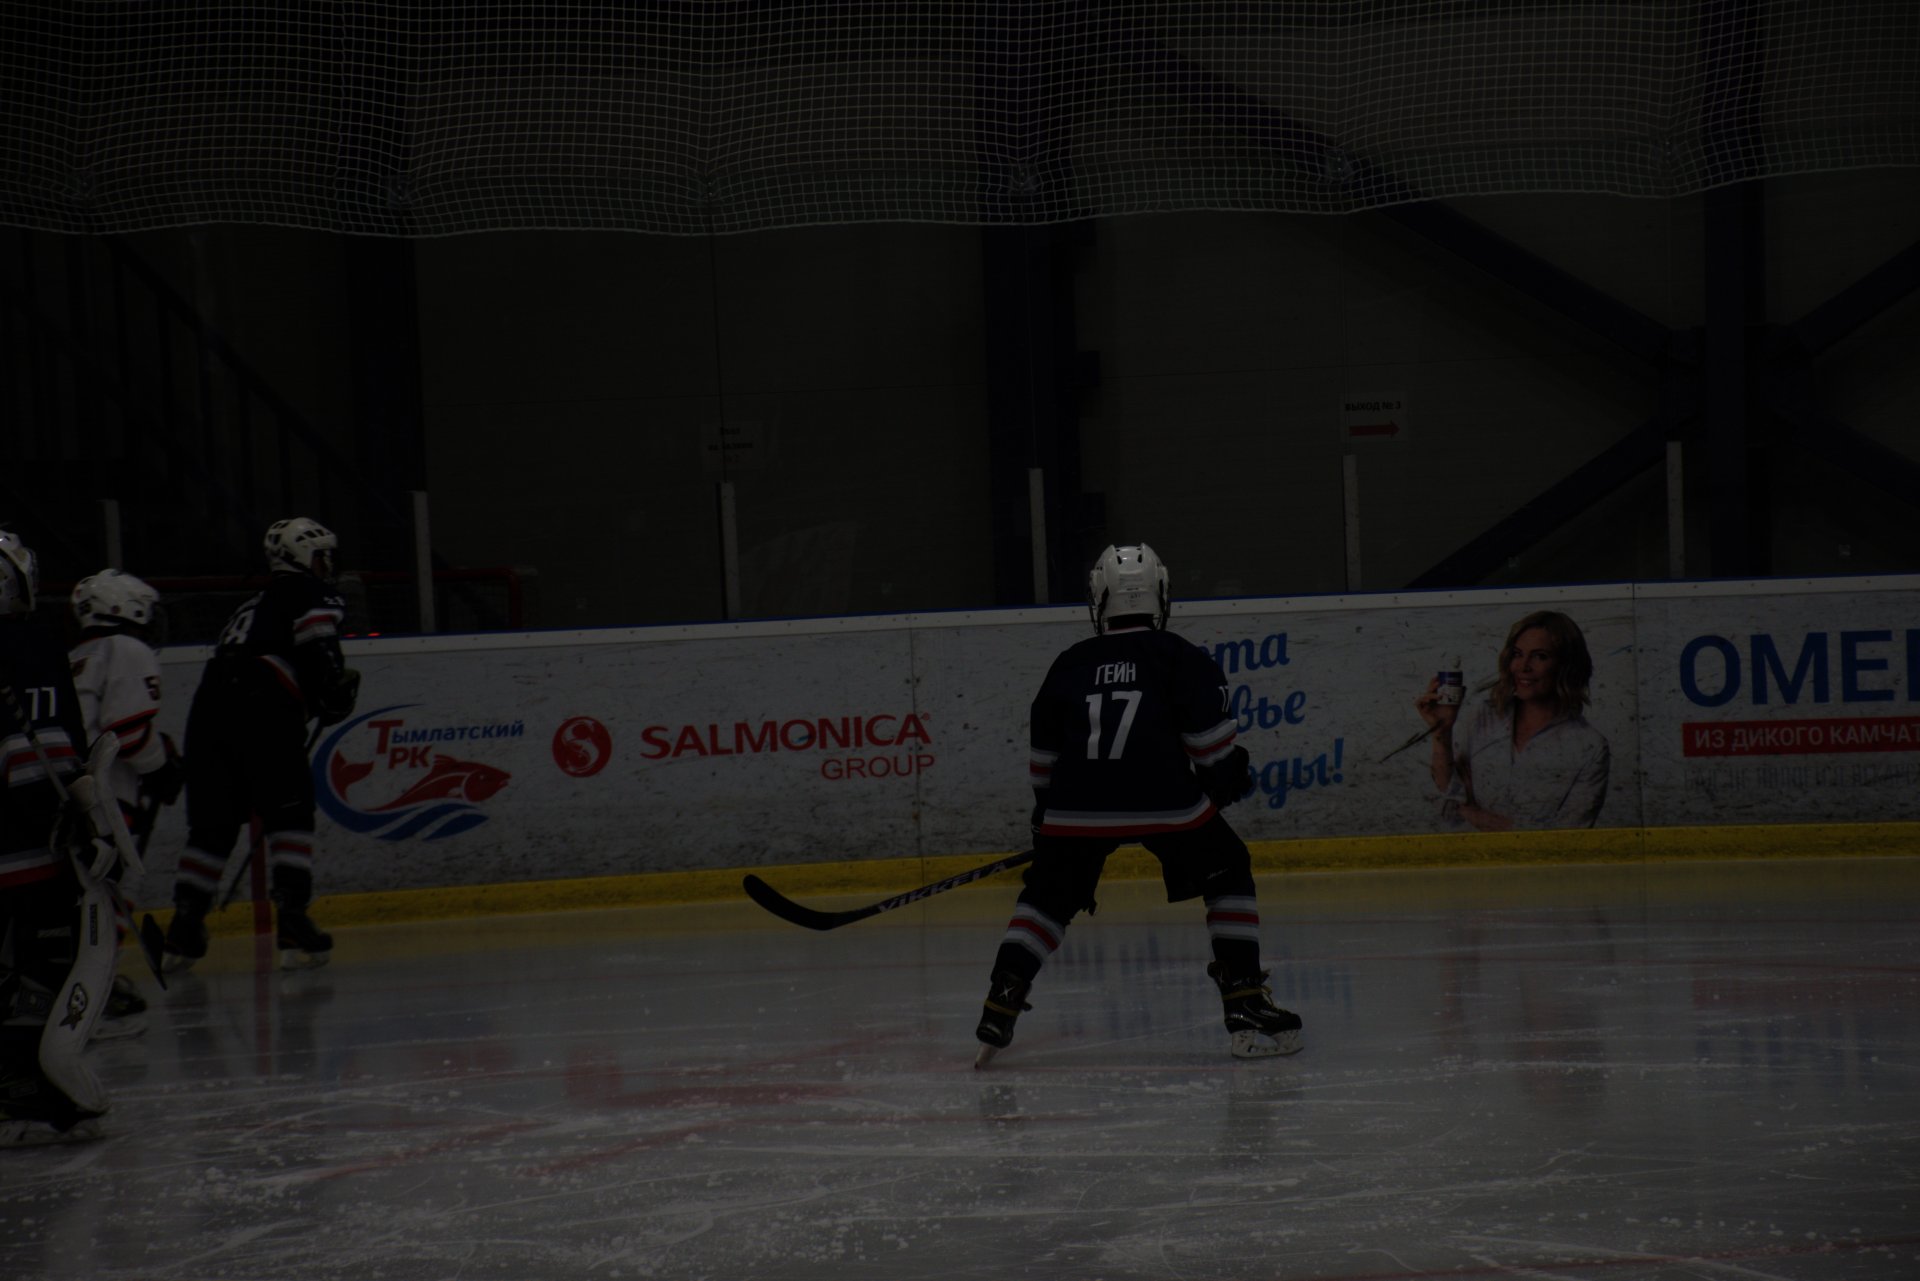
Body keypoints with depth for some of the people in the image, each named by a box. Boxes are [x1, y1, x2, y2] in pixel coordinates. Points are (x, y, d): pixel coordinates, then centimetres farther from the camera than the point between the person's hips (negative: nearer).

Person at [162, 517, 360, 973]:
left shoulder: (254, 607, 34)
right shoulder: (314, 596, 10)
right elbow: (317, 649, -10)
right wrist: (336, 693, -6)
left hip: (208, 704, 7)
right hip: (262, 710, -7)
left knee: (212, 823, 13)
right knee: (290, 815, -2)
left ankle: (183, 930, 10)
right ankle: (292, 922, -13)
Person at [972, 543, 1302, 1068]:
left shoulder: (1069, 665, 16)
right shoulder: (1182, 659, 7)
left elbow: (1044, 756, 21)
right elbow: (1208, 736, 0)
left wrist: (1045, 817, 33)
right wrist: (1228, 776, 20)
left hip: (1078, 808, 2)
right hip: (1164, 801, -2)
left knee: (1046, 899, 18)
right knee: (1228, 875, 15)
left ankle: (998, 1010, 4)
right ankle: (1247, 1009, 6)